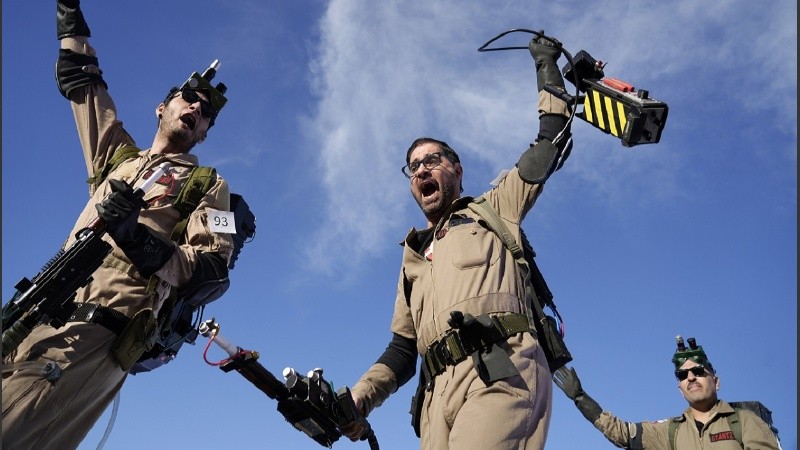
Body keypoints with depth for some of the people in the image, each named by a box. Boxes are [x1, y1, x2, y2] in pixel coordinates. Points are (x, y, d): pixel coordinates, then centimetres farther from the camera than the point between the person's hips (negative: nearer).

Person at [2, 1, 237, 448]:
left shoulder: (208, 185, 11)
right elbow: (81, 81, 37)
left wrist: (139, 241, -20)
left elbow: (211, 265, -5)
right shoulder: (118, 157, 26)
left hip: (98, 330, -6)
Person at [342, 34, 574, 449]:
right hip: (438, 393, 5)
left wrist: (546, 65, 27)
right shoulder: (413, 260, 30)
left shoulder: (494, 211, 21)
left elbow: (551, 142, 20)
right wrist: (355, 401, 10)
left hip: (501, 374, -4)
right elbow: (403, 349, 25)